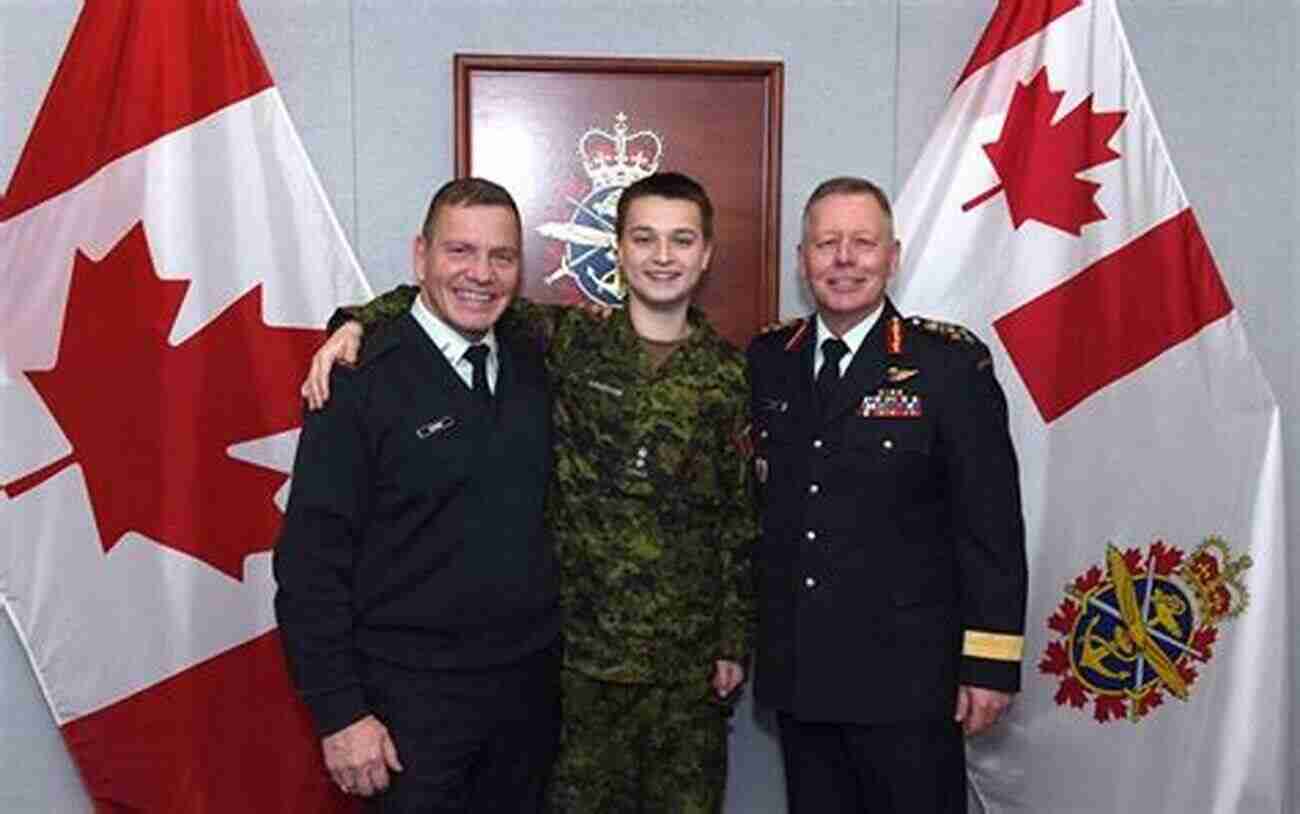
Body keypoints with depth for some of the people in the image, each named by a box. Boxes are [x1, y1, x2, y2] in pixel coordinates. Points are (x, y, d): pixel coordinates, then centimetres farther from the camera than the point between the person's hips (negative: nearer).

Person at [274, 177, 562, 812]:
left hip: (533, 686, 5)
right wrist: (340, 713, -13)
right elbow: (310, 560, -12)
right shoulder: (362, 382, -12)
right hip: (414, 697, -5)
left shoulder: (534, 362, 3)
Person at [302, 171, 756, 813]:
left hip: (688, 661, 1)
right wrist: (359, 322, -17)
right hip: (580, 651, -1)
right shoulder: (569, 341, -3)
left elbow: (741, 521, 3)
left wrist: (735, 643, 3)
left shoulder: (730, 376, 0)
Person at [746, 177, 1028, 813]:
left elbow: (991, 522, -8)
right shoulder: (767, 361, 5)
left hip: (908, 676, -4)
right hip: (794, 672, 4)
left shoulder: (950, 362, -8)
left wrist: (990, 663, -9)